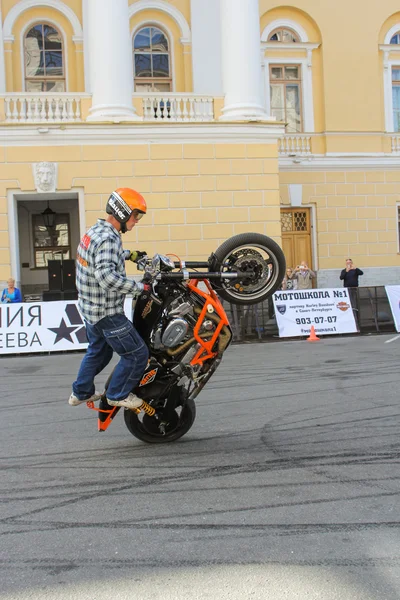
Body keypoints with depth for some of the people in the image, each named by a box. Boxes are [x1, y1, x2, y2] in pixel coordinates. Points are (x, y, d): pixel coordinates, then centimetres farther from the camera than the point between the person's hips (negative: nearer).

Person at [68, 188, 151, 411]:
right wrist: (142, 286, -34)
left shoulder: (96, 230, 6)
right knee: (137, 354, 1)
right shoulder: (108, 239, -25)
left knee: (98, 351, 28)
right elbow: (107, 277, -38)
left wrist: (129, 254, 27)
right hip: (107, 312, -10)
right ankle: (118, 394, 17)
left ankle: (81, 392, 42)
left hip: (90, 307, 10)